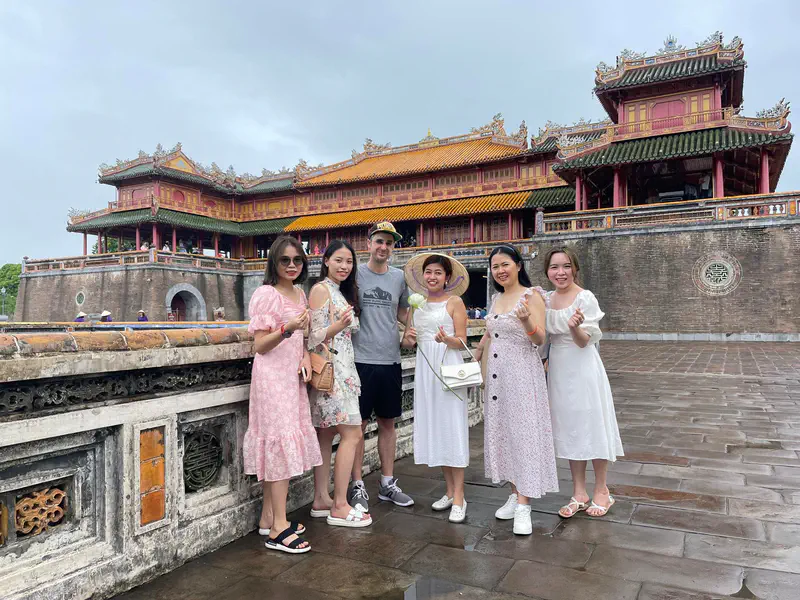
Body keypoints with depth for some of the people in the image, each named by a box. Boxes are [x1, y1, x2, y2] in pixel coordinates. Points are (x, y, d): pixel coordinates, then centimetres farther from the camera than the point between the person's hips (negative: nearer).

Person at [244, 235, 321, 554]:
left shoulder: (300, 293, 13)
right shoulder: (266, 294, -10)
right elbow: (260, 345, -12)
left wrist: (306, 356, 3)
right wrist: (287, 328, -27)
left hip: (292, 376, 8)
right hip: (272, 375, -7)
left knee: (277, 446, 10)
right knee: (281, 443, -9)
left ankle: (268, 517, 20)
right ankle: (279, 528, -3)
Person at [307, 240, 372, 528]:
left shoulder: (341, 291, 18)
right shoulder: (321, 289, -9)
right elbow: (316, 337, -16)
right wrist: (340, 325, -30)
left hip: (342, 368, 9)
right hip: (329, 368, -9)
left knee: (326, 434, 10)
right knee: (352, 434, -9)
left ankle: (321, 501, 17)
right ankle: (339, 507, -2)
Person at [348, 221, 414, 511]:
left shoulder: (399, 277, 9)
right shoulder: (354, 274, -1)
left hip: (391, 361, 4)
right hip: (361, 359, -4)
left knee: (387, 422, 13)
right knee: (358, 423, 3)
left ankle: (387, 483, 26)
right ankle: (357, 486, 16)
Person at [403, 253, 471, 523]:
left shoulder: (455, 302, -1)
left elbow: (462, 341, -5)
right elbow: (408, 342, 16)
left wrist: (446, 339, -25)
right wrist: (409, 339, -6)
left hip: (448, 367, -5)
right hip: (425, 368, 5)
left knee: (452, 427, -5)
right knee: (433, 429, 8)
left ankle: (459, 498, 3)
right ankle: (450, 491, 21)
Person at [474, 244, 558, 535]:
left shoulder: (531, 295, -7)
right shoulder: (496, 299, 13)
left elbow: (539, 340, -14)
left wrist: (526, 320, -32)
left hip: (522, 372, -7)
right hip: (496, 374, 7)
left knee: (523, 433, -6)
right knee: (502, 432, 9)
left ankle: (523, 506, -1)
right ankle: (515, 494, 20)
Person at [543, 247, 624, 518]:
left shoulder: (585, 298, -13)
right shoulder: (546, 299, 4)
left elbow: (584, 341, -17)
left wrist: (574, 327, -35)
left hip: (582, 368, -6)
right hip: (558, 369, 6)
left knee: (592, 425, 4)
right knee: (569, 428, 12)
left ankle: (601, 490, 23)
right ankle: (579, 493, 24)